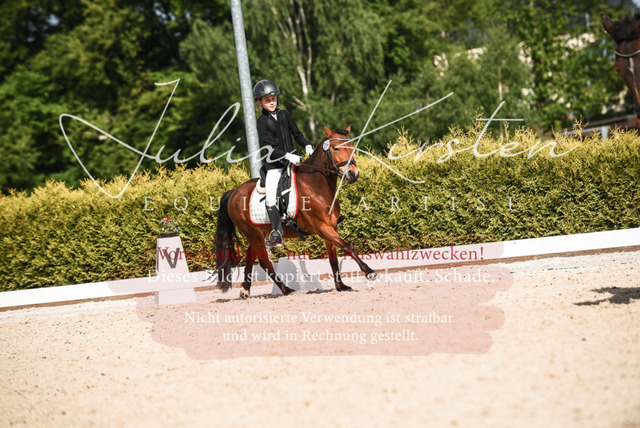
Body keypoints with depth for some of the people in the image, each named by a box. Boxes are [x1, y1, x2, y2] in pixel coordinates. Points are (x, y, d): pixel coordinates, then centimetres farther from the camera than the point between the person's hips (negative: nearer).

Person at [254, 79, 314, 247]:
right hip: (274, 165, -4)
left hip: (291, 158, 4)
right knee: (271, 199, -14)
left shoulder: (284, 114, 8)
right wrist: (287, 156, -25)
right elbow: (269, 147, -14)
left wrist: (307, 146, -6)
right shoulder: (262, 122, -6)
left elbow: (297, 134, 13)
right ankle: (276, 235, -7)